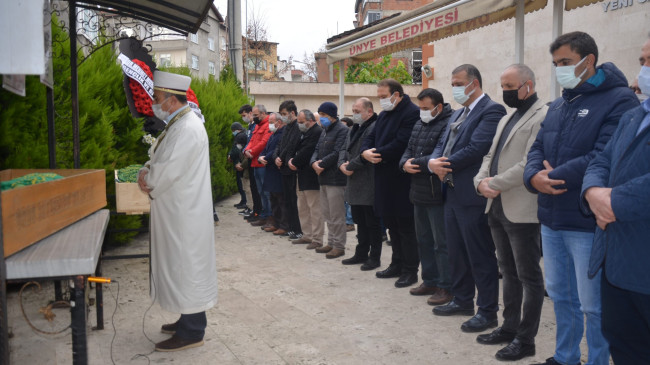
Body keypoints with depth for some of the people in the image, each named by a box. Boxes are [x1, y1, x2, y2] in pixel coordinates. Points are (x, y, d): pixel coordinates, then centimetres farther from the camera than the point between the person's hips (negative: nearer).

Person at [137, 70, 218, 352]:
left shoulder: (187, 130, -21)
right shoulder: (179, 124, 12)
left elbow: (169, 170, -24)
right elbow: (161, 158, 18)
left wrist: (147, 182, -6)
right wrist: (147, 171, -2)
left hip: (185, 214, -10)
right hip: (179, 211, 10)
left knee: (186, 266, -2)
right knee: (183, 266, 17)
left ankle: (191, 332, 8)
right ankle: (190, 320, 29)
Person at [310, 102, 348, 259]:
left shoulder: (342, 130, -11)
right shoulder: (325, 131, 19)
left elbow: (337, 153, -19)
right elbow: (317, 150, 16)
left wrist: (321, 165, -12)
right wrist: (314, 162, -5)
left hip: (336, 179, -9)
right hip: (324, 178, 9)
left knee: (336, 215, -5)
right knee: (327, 213, 14)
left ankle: (339, 246, 2)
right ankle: (331, 243, 24)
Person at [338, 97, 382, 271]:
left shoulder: (375, 127, -14)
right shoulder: (355, 129, 17)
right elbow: (345, 149, 16)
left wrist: (350, 166, -16)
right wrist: (342, 164, -3)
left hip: (369, 185, -9)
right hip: (355, 184, 9)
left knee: (372, 222, 1)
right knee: (360, 221, 17)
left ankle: (374, 257, 11)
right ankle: (361, 254, 27)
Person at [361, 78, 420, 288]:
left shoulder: (411, 113, -14)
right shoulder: (383, 115, 16)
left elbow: (400, 144, -23)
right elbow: (371, 138, 15)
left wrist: (377, 154, -15)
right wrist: (366, 152, -7)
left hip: (401, 179, -9)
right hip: (384, 178, 9)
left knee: (406, 226, -1)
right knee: (391, 223, 16)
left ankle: (410, 271, 8)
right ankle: (397, 265, 28)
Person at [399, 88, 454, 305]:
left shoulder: (448, 125, -15)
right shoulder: (419, 125, 15)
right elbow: (409, 151, 15)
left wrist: (415, 163, -14)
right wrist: (405, 163, -7)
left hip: (436, 195, -9)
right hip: (419, 193, 9)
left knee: (441, 242, -2)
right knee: (424, 239, 17)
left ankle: (445, 287, 7)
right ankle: (430, 281, 29)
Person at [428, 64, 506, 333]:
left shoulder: (492, 110, -11)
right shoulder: (458, 114, 19)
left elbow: (476, 148, -21)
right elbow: (443, 145, 14)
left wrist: (446, 165, -11)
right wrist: (434, 162, -8)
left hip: (474, 196, -9)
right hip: (453, 194, 10)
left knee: (481, 256, -1)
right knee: (456, 252, 17)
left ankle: (487, 311, 9)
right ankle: (462, 300, 31)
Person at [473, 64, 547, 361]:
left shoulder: (543, 117, -12)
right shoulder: (506, 119, 18)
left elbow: (529, 164, -21)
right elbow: (490, 156, 16)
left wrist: (494, 184, -17)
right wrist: (481, 181, -3)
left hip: (522, 211, -9)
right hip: (497, 207, 9)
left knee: (528, 276, 2)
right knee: (509, 272, 17)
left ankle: (525, 339, 11)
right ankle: (509, 327, 28)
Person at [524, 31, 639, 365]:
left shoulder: (620, 100, -10)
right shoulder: (558, 106, 16)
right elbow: (537, 149, 11)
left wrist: (554, 177, -15)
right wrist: (535, 177, -11)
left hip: (589, 222, -8)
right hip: (551, 219, 8)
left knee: (593, 306, 3)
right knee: (560, 294, 19)